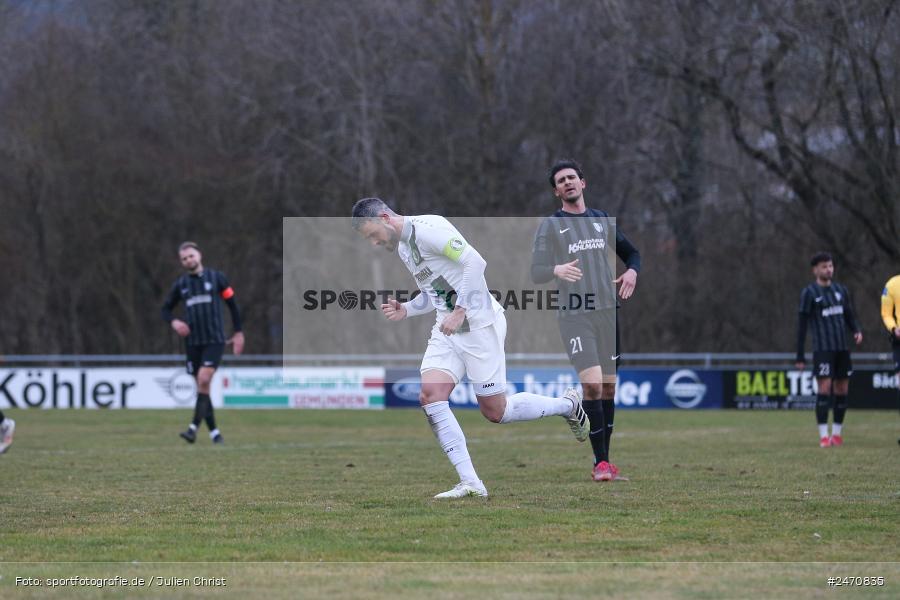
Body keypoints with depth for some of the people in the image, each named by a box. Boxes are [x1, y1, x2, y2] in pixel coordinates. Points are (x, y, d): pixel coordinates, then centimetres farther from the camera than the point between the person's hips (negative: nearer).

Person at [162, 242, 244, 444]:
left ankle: (194, 428, -21)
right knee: (201, 386, 4)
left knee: (204, 381, -19)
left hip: (214, 340, -4)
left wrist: (238, 332, 6)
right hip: (192, 342, 4)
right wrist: (173, 322, -5)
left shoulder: (216, 277, 2)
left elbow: (232, 304, 8)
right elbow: (166, 308, 17)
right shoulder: (181, 284, 9)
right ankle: (214, 432, 11)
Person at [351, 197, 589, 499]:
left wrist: (460, 311, -23)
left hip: (478, 323, -9)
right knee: (430, 394, -13)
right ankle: (470, 482, -13)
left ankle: (568, 405, 23)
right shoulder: (402, 248, 15)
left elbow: (475, 262, -22)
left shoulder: (426, 228, -15)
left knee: (494, 412, -2)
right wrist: (405, 310, 6)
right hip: (446, 329, 9)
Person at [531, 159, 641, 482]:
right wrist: (557, 270, -28)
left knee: (609, 385, 6)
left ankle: (604, 461, 16)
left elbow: (632, 252, 24)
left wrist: (632, 271, 1)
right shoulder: (550, 226, 1)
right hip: (574, 315, -5)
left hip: (608, 311, 5)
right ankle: (600, 462, -12)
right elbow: (536, 272, -6)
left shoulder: (602, 220, 13)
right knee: (592, 383, -17)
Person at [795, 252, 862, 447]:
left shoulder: (841, 290, 14)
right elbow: (802, 325, -1)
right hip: (822, 349, -5)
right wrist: (800, 357, -3)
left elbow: (850, 317, 18)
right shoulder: (809, 293, 0)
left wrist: (858, 331, -5)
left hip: (842, 348, 5)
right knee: (824, 389, -12)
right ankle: (824, 436, -10)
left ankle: (837, 434, 13)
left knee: (842, 390, 4)